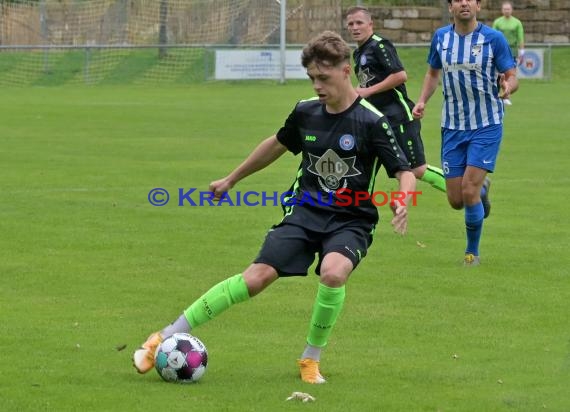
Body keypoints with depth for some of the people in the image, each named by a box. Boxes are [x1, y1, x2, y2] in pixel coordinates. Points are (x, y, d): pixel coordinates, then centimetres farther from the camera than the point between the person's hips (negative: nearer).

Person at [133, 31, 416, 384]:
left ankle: (311, 359, -10)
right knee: (256, 278, -14)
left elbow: (405, 173, -10)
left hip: (351, 221, -3)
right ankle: (166, 337, -9)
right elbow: (278, 144, 21)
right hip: (306, 211, 3)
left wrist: (403, 202, -33)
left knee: (333, 273, -34)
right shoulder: (306, 112, 1)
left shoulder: (371, 122, -13)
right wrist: (231, 179, 31)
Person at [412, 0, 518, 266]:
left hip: (486, 126, -4)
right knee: (456, 200, 2)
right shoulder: (441, 37, 3)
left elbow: (511, 77, -5)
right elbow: (433, 73, 17)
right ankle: (483, 188, 40)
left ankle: (472, 251, 9)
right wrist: (422, 101, 1)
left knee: (469, 193, -14)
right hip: (452, 127, 4)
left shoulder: (494, 38, -8)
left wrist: (508, 87, -29)